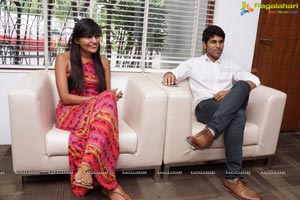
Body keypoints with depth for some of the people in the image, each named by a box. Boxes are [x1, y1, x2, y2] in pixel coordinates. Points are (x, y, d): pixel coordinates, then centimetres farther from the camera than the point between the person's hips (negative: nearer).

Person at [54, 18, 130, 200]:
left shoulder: (103, 62, 14)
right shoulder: (63, 58, 1)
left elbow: (108, 92, 10)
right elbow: (65, 97, -8)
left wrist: (110, 99, -15)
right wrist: (98, 100, -17)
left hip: (96, 113, 4)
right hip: (70, 113, -3)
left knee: (107, 100, -35)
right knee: (106, 100, -37)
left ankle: (86, 166, -45)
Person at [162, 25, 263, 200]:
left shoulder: (230, 65, 28)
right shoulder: (193, 63, 20)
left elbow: (254, 80, 15)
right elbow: (175, 75, 5)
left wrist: (232, 92, -6)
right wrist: (169, 74, -23)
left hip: (230, 108, 3)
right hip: (205, 106, -3)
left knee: (241, 86, -32)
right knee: (239, 115, -35)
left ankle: (210, 131, -45)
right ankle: (234, 177, -37)